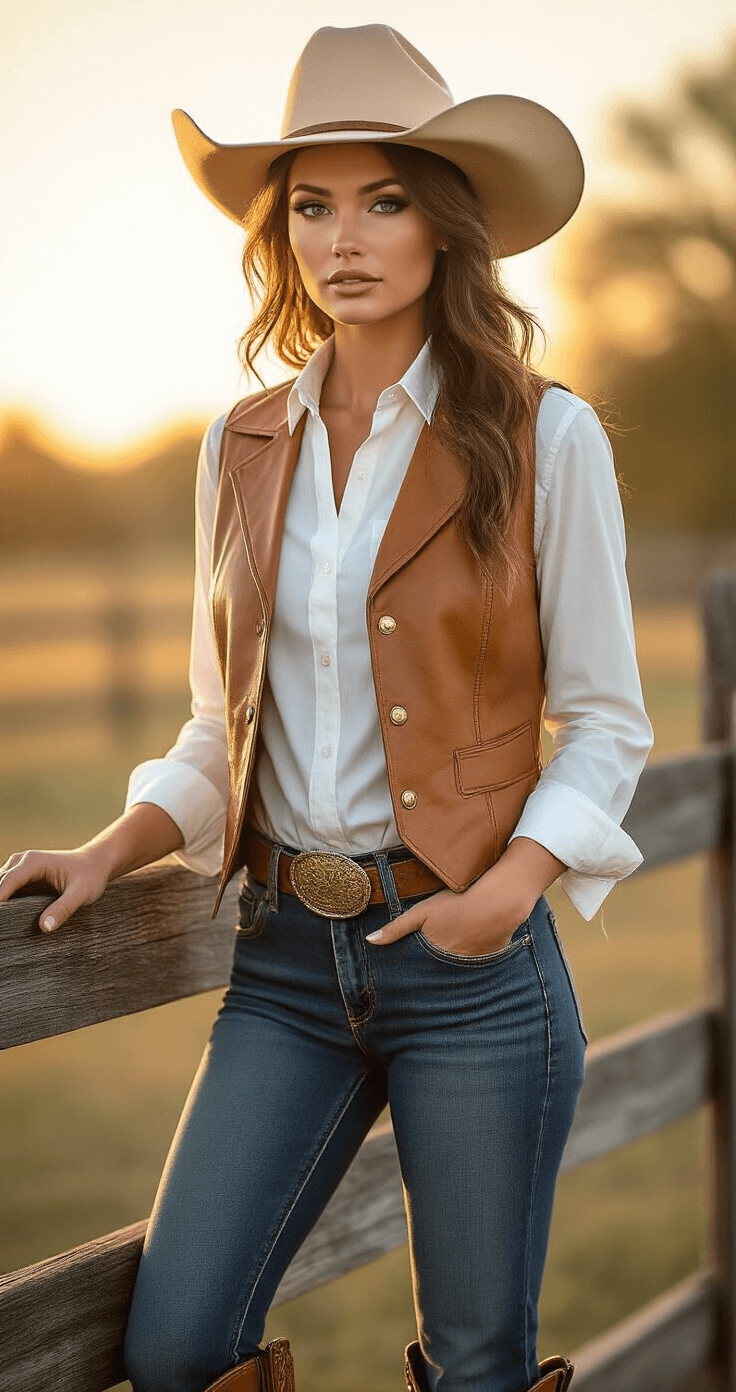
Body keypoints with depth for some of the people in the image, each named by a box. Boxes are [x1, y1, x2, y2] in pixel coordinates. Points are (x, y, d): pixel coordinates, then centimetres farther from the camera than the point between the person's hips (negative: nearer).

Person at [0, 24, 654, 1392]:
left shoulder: (543, 436, -4)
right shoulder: (243, 448, 7)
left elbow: (606, 725, -1)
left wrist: (510, 886, -16)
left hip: (472, 961, -3)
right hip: (286, 957, 3)